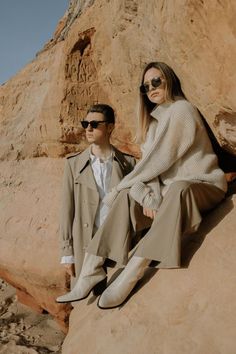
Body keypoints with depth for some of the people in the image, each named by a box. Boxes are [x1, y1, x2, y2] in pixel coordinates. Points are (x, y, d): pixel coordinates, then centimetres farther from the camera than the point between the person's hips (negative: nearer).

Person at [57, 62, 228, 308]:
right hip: (171, 188, 8)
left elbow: (161, 159, -17)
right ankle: (91, 269, -16)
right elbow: (148, 164, 1)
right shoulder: (154, 120, 16)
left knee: (178, 189, -39)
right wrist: (148, 196, -20)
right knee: (126, 195, -10)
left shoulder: (181, 109, -9)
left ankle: (130, 274, -45)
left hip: (201, 185, -8)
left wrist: (118, 189, -11)